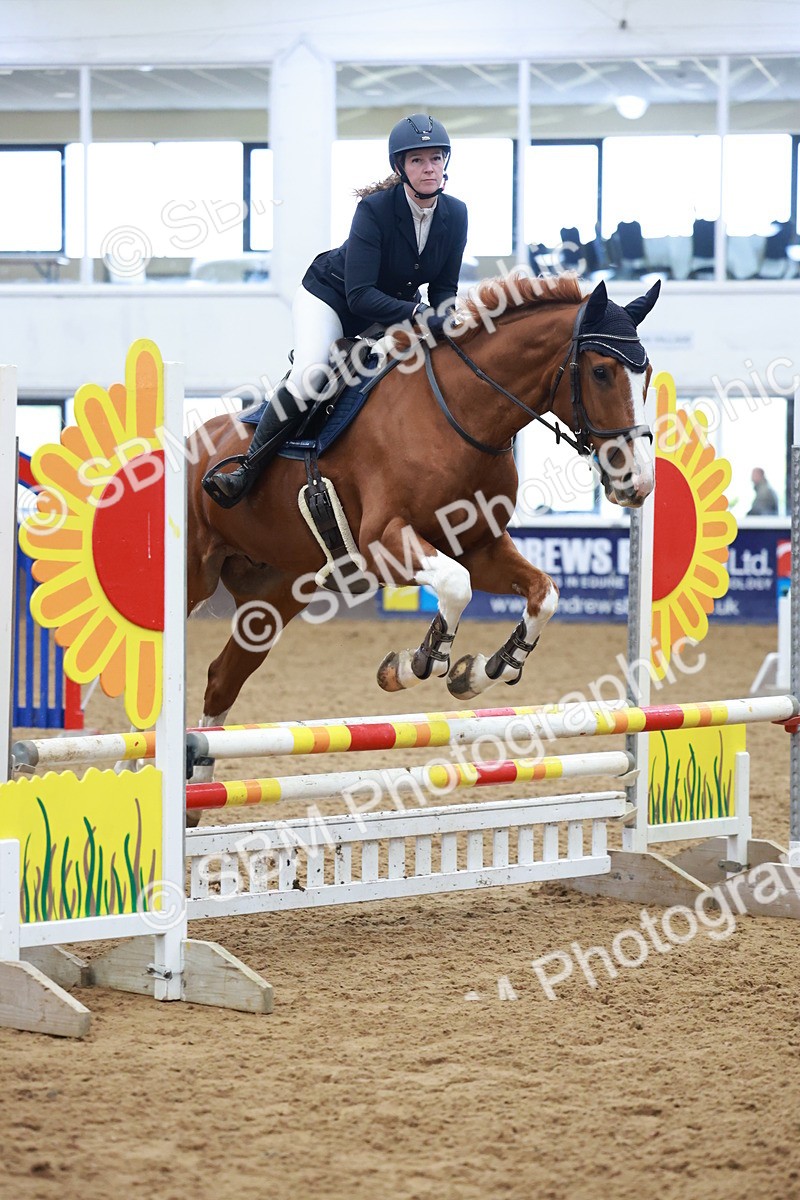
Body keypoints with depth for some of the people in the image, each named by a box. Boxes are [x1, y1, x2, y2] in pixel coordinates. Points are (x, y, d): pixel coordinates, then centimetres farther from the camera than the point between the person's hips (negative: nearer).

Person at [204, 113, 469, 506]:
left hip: (392, 308, 6)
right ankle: (247, 471, -19)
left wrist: (446, 310, -26)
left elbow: (444, 286, -3)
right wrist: (418, 313, -46)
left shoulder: (456, 215, -14)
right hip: (331, 296, -6)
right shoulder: (375, 209, -29)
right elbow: (359, 296, -35)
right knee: (310, 375, -27)